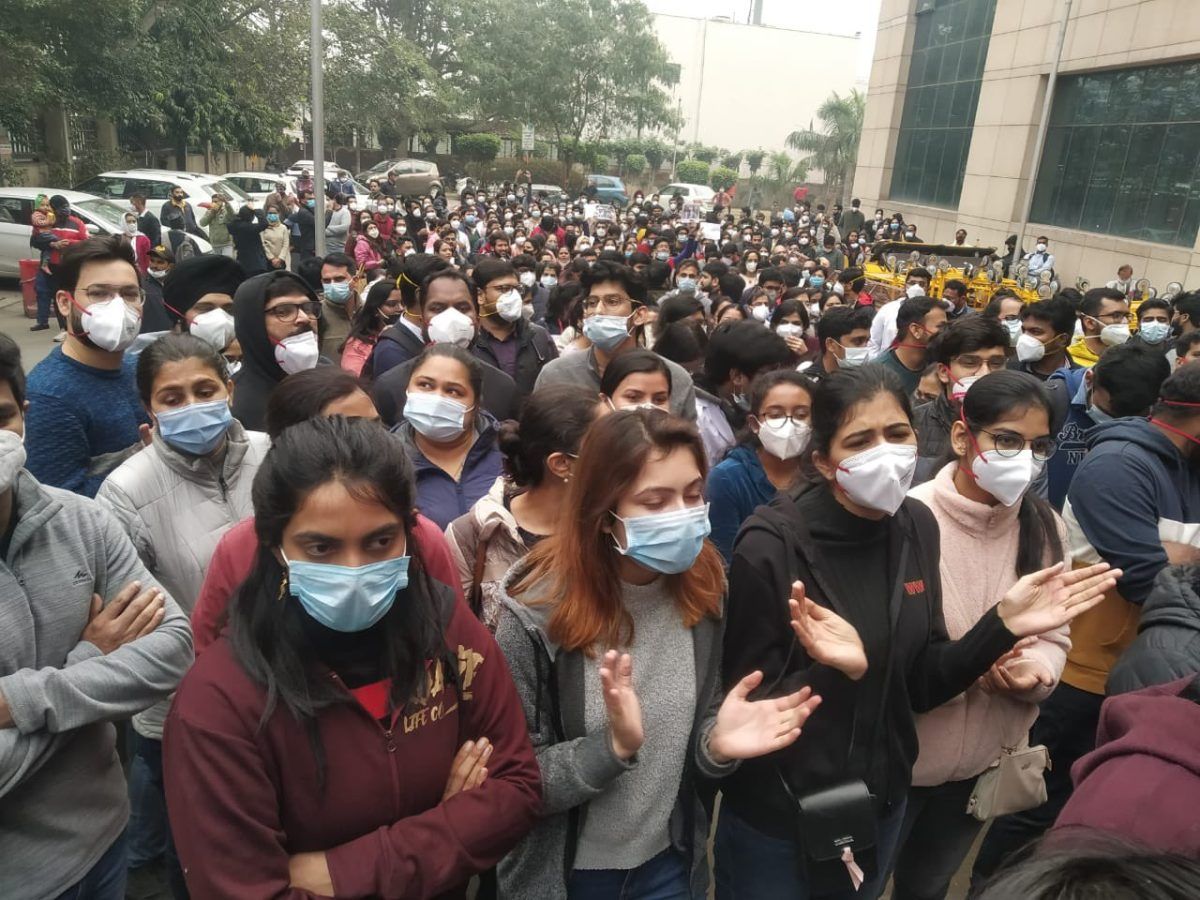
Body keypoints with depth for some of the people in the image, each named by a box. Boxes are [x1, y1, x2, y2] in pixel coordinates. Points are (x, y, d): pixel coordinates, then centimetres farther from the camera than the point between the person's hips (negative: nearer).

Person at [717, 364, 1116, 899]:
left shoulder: (916, 526, -6)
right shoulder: (771, 546, -24)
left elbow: (918, 684, -1)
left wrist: (1001, 626, -13)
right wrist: (833, 671, -34)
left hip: (880, 801, 5)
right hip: (774, 817, -5)